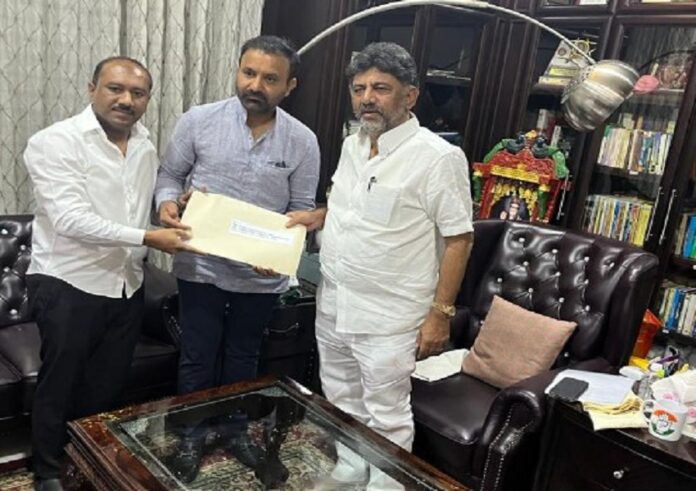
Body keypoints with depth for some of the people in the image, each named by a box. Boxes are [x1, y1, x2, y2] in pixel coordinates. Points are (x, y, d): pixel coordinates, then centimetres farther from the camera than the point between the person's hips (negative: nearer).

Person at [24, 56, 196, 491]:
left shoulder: (146, 148, 8)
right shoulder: (56, 142, -14)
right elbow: (71, 219, -24)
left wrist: (176, 208, 0)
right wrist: (147, 238, -26)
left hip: (127, 286, 6)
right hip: (68, 285, -6)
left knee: (107, 388, 18)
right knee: (60, 387, 11)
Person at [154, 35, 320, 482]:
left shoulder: (302, 141, -7)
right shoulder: (199, 121, -8)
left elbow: (302, 210, -1)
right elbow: (170, 174, 4)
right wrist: (169, 202, -19)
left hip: (262, 275, 1)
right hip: (201, 267, 0)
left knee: (243, 358, 19)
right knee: (197, 357, 13)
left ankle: (234, 428, 42)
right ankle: (191, 434, 36)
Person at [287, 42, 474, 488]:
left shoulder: (438, 157, -17)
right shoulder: (352, 145, 6)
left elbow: (459, 238, -15)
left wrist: (441, 312, -17)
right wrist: (321, 215, 2)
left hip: (389, 318, -7)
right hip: (334, 307, 8)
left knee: (386, 417, 9)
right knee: (342, 403, 23)